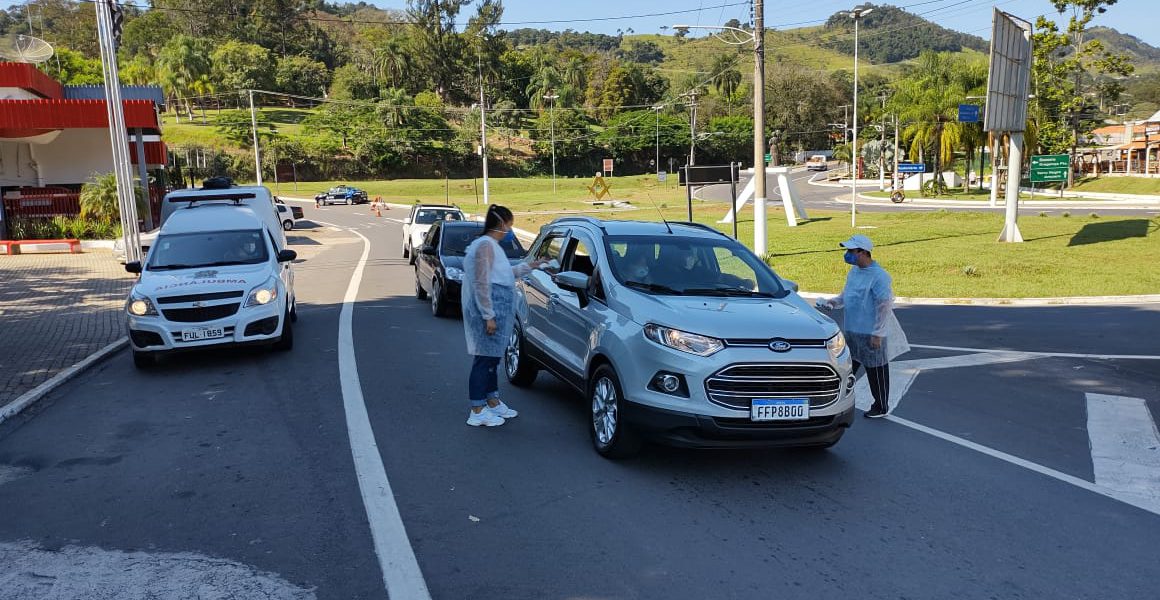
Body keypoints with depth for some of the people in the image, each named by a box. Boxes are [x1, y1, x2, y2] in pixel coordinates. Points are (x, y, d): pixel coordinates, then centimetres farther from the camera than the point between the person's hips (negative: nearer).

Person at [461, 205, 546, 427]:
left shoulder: (492, 245, 16)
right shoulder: (486, 245, -16)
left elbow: (504, 274, 28)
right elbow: (481, 283, -21)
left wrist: (528, 266, 31)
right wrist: (488, 315, -22)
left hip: (496, 311, 10)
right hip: (488, 311, -10)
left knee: (492, 358, 17)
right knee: (484, 359, -5)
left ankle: (493, 402, 27)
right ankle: (477, 412, 1)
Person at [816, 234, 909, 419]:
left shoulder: (878, 276, -20)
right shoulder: (854, 271, 7)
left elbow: (884, 306, -19)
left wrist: (877, 334, -19)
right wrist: (834, 302, 0)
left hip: (870, 333, -8)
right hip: (851, 331, 8)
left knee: (876, 371, 6)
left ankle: (881, 407, 22)